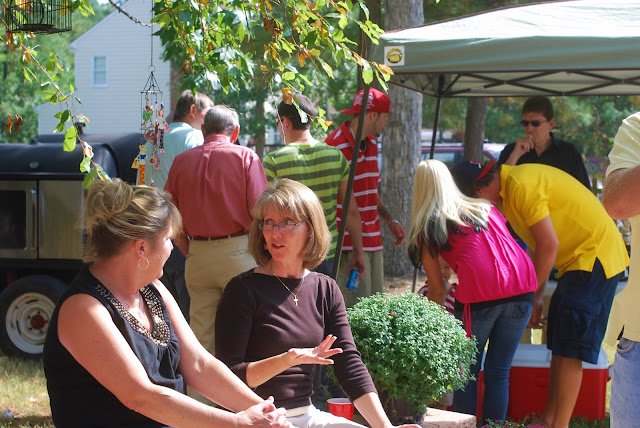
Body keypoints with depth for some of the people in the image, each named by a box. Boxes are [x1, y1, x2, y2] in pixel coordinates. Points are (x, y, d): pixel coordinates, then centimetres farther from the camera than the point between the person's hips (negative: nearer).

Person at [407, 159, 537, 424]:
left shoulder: (427, 228, 11)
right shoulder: (486, 209, 24)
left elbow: (437, 289, 14)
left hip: (479, 296, -4)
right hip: (521, 291, 4)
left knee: (467, 372, 10)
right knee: (499, 372, 12)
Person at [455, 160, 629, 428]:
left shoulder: (521, 185, -19)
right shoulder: (510, 188, 13)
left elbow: (548, 244, -21)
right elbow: (542, 245, 16)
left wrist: (530, 297, -11)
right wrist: (537, 297, 12)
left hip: (594, 255, -10)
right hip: (577, 260, 10)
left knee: (569, 349, -10)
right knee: (559, 345, 11)